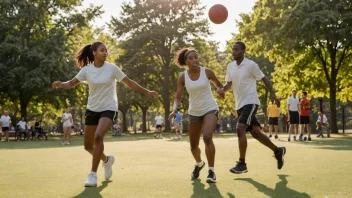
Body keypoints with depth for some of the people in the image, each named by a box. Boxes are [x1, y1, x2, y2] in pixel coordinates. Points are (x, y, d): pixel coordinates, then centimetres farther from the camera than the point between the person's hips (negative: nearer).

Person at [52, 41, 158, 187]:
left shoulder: (112, 68, -8)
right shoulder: (86, 70, -3)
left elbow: (129, 83, -3)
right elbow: (71, 83, -1)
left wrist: (147, 92, -6)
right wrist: (61, 84, -23)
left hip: (109, 109, -4)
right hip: (92, 110, 4)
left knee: (98, 136, -29)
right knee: (88, 146, 8)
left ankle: (93, 175, -19)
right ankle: (107, 160, 40)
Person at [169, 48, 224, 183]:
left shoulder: (207, 72, -10)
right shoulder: (183, 77, -6)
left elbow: (219, 86, 7)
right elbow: (178, 97, -6)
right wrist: (174, 110, -24)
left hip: (210, 109, -3)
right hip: (194, 112, 3)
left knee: (207, 137, -28)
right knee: (193, 146, 11)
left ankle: (211, 171, -17)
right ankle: (199, 164, 45)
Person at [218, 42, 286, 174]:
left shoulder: (251, 65, -10)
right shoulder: (230, 66, 8)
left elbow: (264, 79, -6)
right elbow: (229, 83, 18)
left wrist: (273, 94, -17)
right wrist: (223, 90, -4)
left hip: (250, 102, -7)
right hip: (239, 104, 7)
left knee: (240, 129, -22)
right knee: (255, 132, 12)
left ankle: (242, 164, -17)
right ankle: (278, 151, 32)